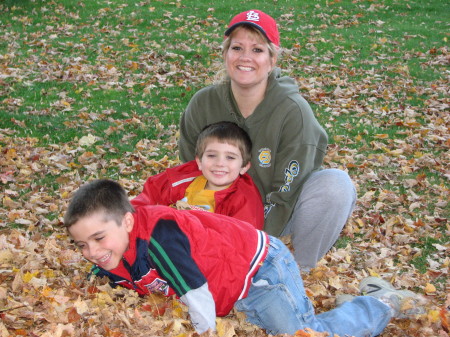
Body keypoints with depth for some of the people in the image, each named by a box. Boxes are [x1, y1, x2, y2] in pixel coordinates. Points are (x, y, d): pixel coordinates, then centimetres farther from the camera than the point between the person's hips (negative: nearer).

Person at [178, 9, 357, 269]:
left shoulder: (293, 111, -24)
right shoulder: (203, 104, -14)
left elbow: (284, 195, -21)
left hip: (281, 213, -2)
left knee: (336, 184, -30)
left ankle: (301, 270, -9)